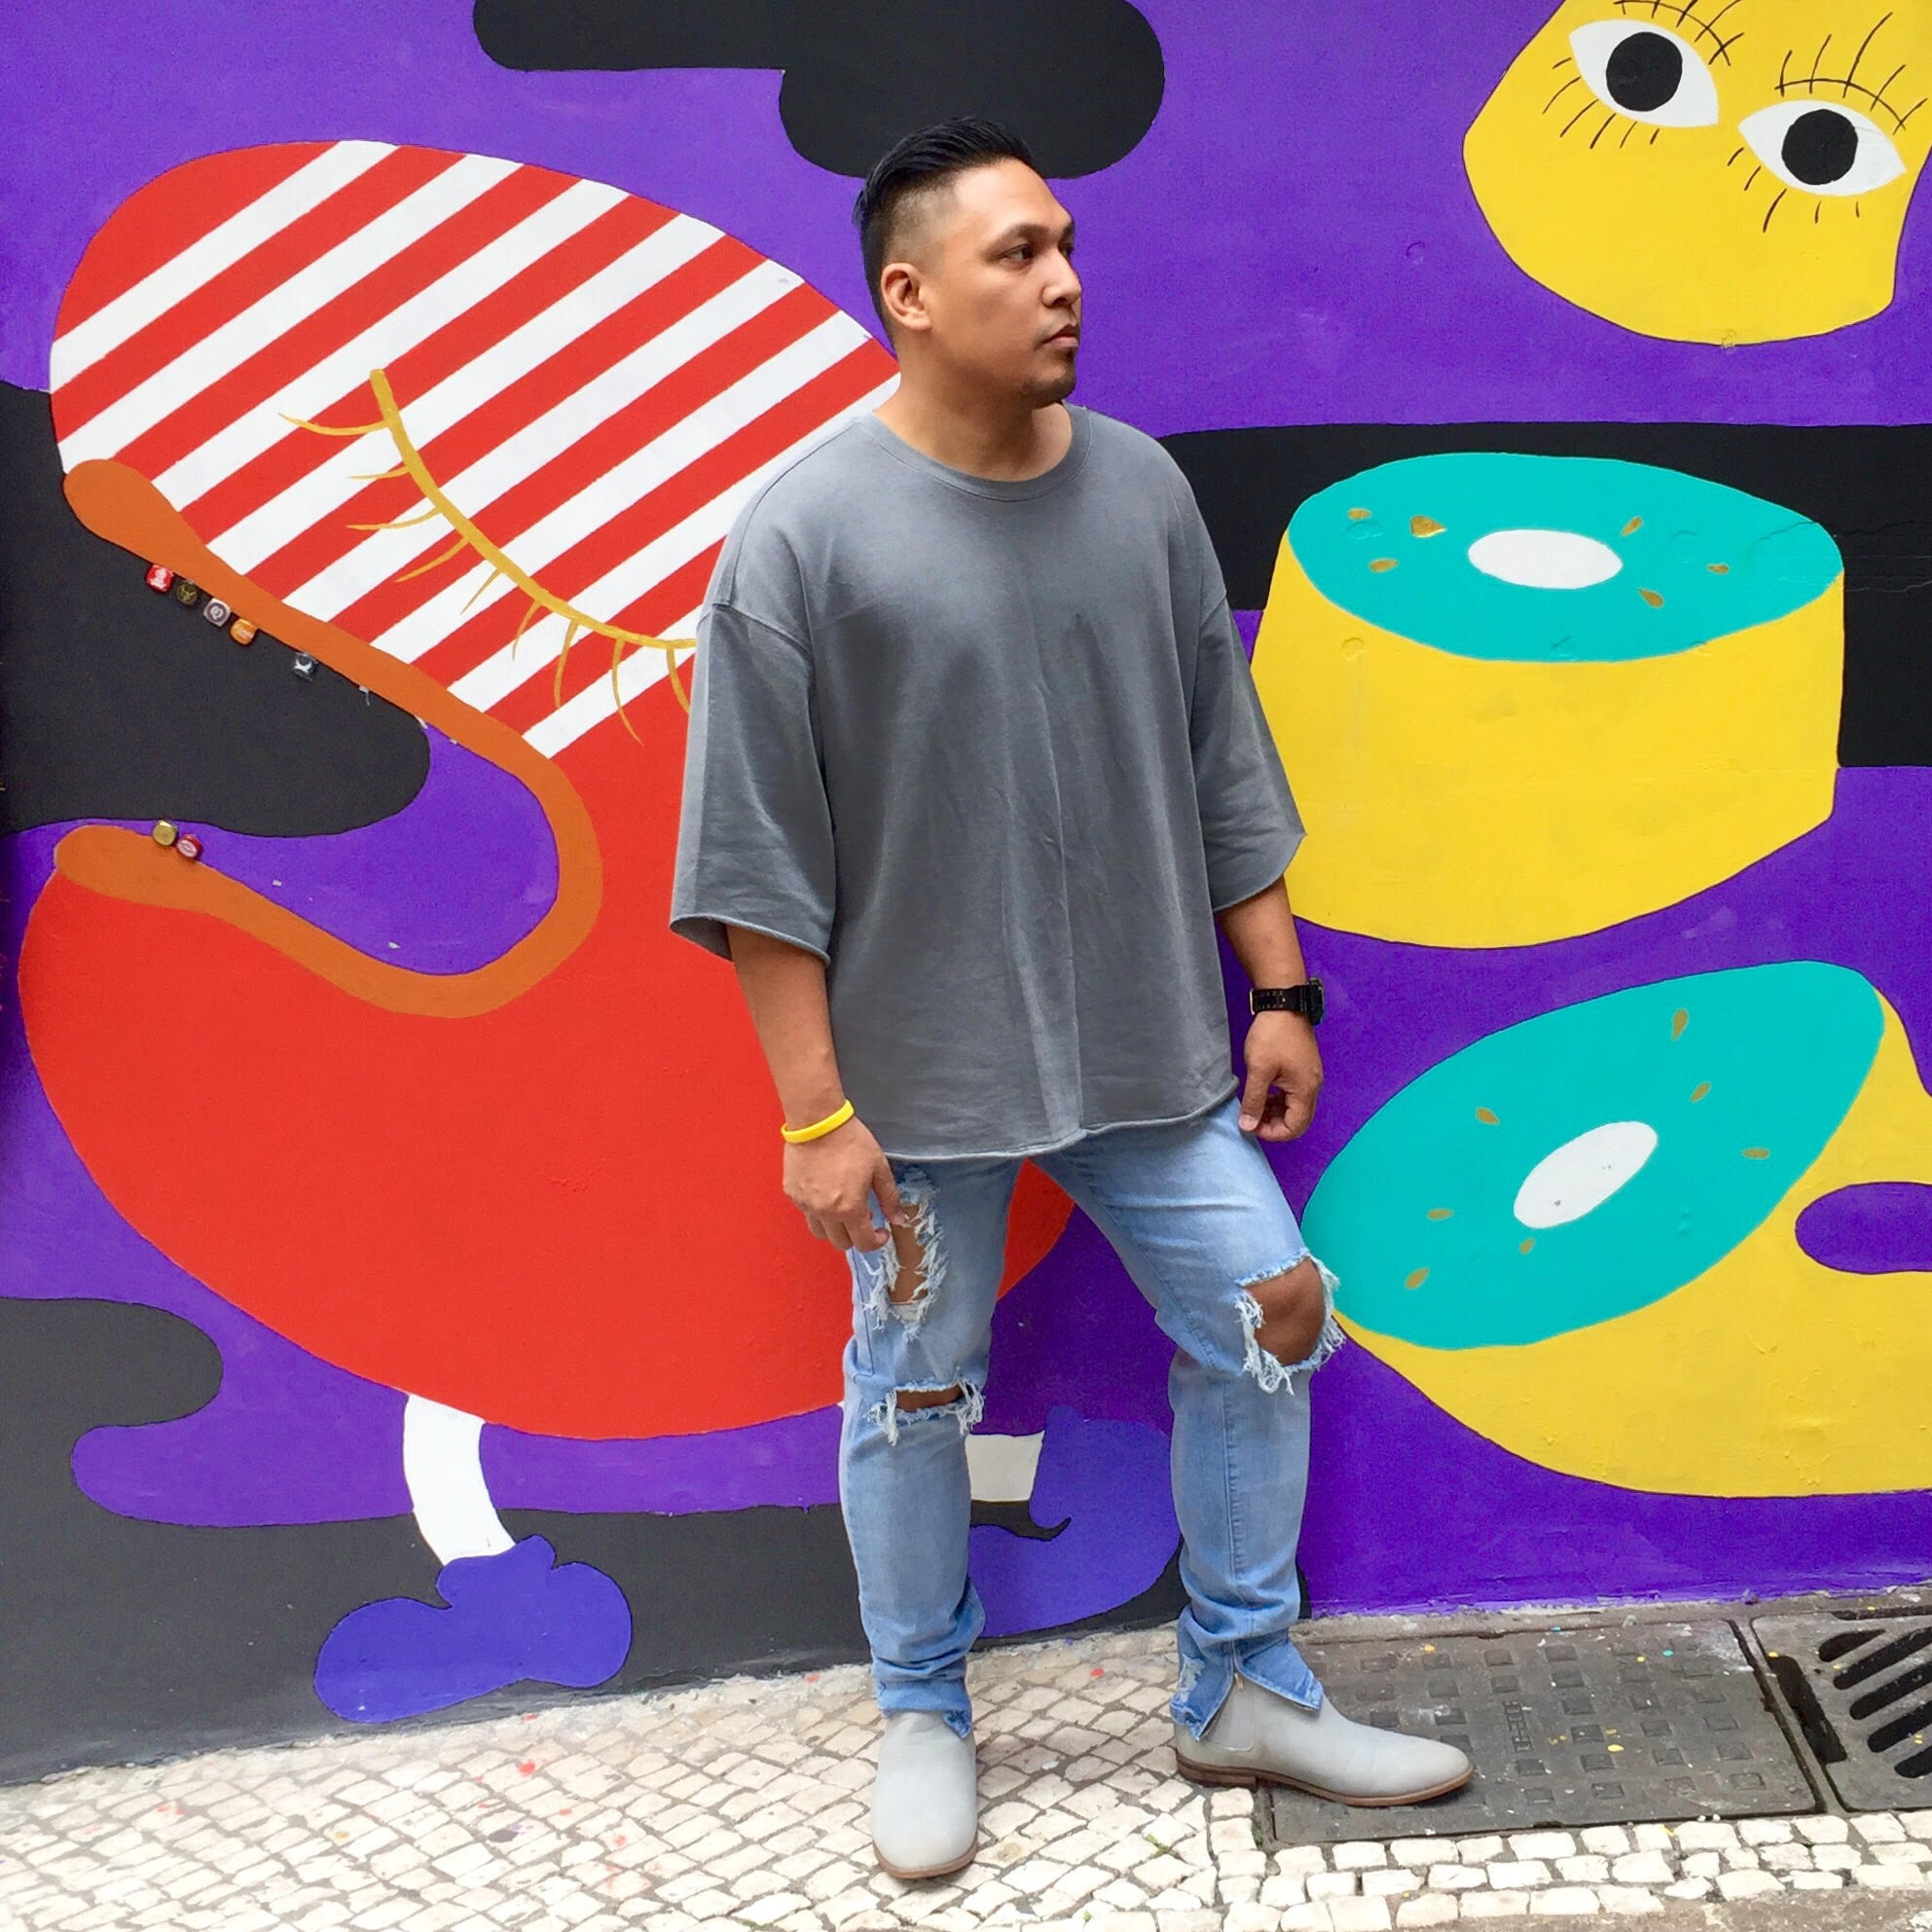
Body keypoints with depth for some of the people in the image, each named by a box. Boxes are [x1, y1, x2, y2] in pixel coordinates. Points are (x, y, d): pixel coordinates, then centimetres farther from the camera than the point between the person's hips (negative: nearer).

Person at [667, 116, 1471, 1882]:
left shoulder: (1142, 488, 2)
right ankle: (923, 1719, 34)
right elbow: (763, 861, -11)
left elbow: (1223, 775, 8)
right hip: (925, 1076, -4)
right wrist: (816, 1114, -12)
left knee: (1264, 1332, 8)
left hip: (1155, 1053, 4)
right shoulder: (805, 533, -12)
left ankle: (1246, 1691, 29)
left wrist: (1280, 992, 8)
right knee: (916, 1398, 10)